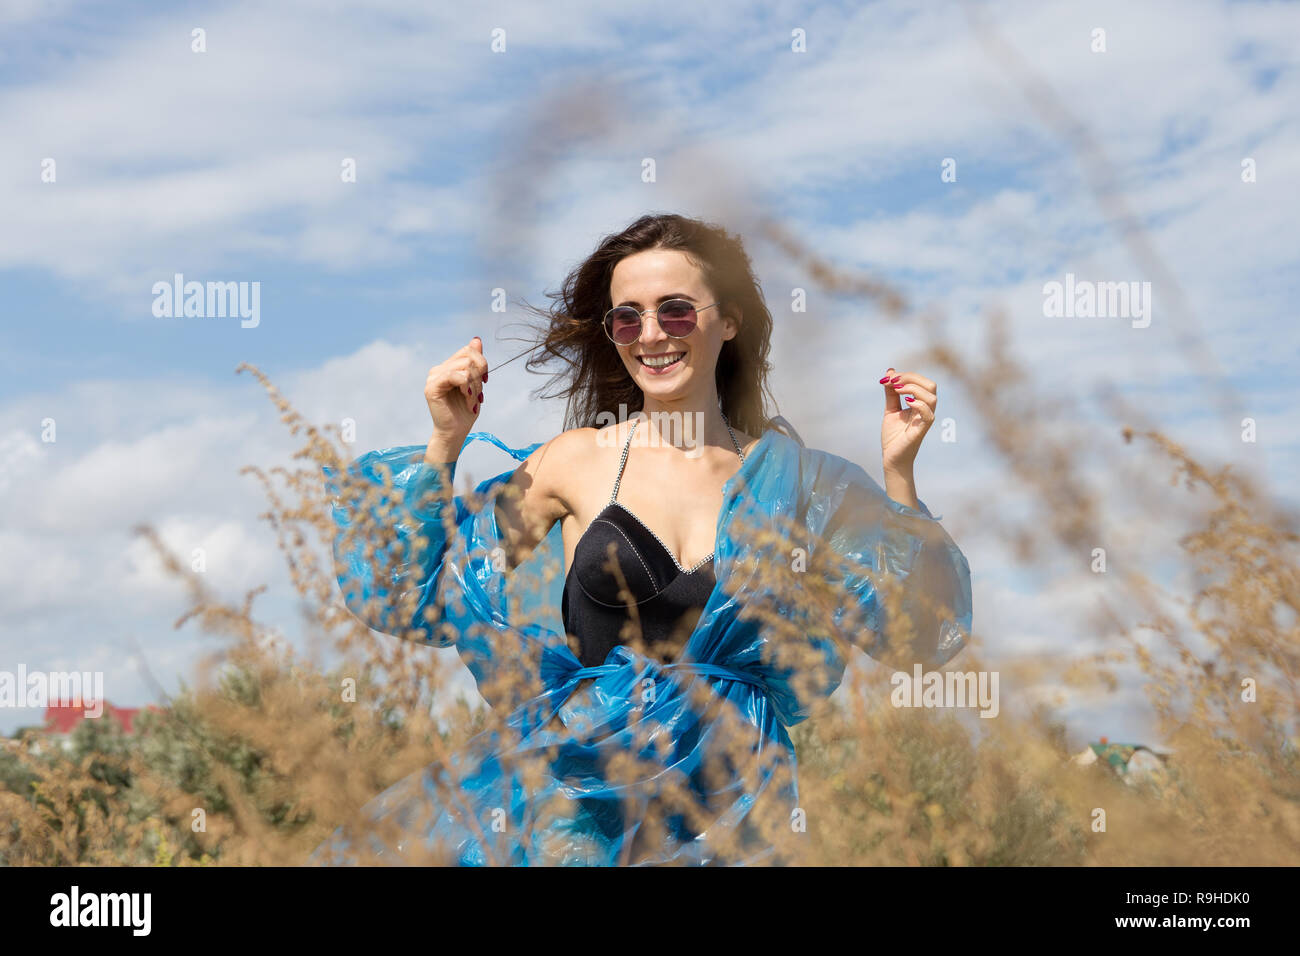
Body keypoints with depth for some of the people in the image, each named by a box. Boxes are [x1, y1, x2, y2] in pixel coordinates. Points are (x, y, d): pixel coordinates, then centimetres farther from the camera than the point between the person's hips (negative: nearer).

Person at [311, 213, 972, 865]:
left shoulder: (784, 476, 7)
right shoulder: (577, 461, 4)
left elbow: (906, 635, 6)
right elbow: (414, 597, 7)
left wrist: (898, 476, -1)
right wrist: (445, 444, -2)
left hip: (732, 803, 0)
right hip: (585, 783, 0)